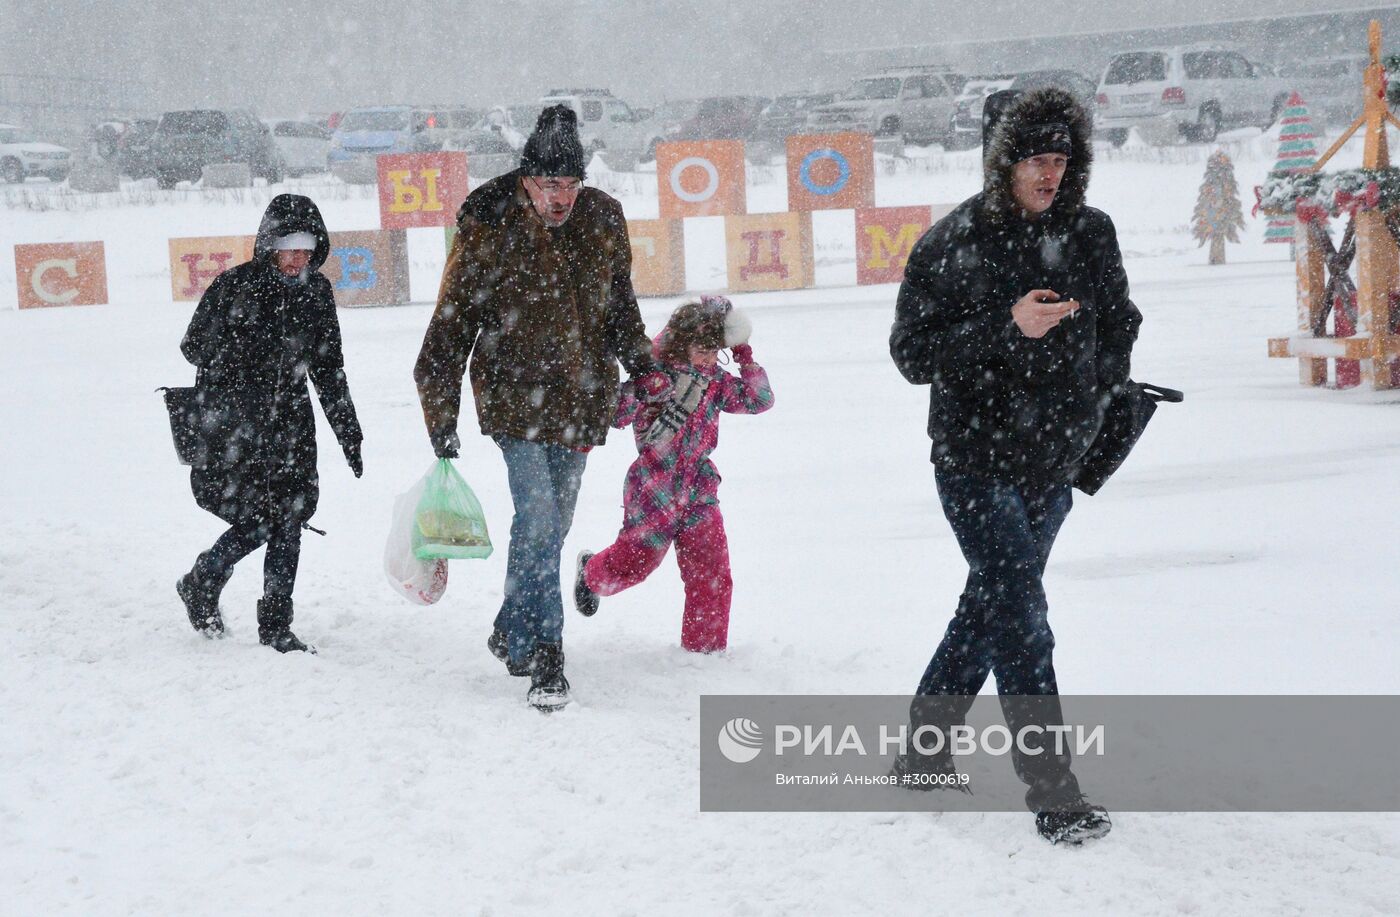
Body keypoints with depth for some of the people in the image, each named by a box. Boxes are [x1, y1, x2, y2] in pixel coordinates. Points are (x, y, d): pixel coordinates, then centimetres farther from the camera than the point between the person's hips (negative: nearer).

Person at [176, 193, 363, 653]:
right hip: (232, 423, -4)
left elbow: (328, 367, 13)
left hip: (289, 423, 4)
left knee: (289, 520, -1)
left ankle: (276, 627, 10)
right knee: (258, 521, -8)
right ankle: (200, 586, 20)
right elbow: (194, 347, -1)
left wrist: (348, 431, 11)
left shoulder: (317, 291, 5)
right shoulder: (234, 286, -10)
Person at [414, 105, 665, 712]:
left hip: (581, 400, 5)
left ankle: (512, 633, 31)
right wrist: (441, 417, -4)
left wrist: (640, 365, 11)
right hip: (515, 395, -5)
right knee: (539, 519, -16)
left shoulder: (603, 221, 2)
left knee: (552, 523, 12)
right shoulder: (487, 229, -11)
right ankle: (543, 660, -11)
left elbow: (619, 301, 20)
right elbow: (451, 325, -4)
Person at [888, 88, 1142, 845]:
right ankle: (1054, 795, -7)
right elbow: (911, 354, -11)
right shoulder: (952, 244, -9)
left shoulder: (1090, 233, 5)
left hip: (1053, 461, 6)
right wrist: (1007, 328, -21)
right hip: (975, 461, -6)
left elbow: (1117, 322, 21)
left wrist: (1104, 386, 7)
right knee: (1020, 620, -11)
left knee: (990, 605, 15)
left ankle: (922, 753, 32)